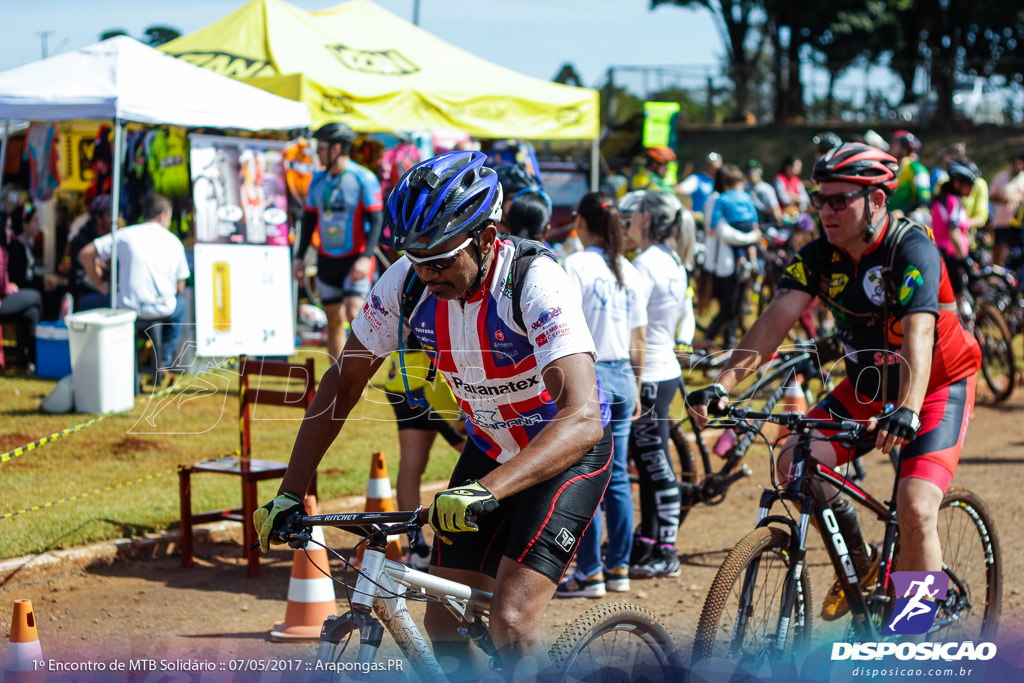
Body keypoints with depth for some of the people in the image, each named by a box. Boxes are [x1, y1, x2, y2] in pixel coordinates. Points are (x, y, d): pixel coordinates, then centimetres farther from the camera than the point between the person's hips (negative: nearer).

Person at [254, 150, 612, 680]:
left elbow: (581, 419, -43)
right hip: (489, 448, 6)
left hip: (567, 452, -6)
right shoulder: (407, 283, -17)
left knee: (509, 623, -21)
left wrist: (486, 491, -55)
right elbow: (342, 382, -5)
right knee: (443, 625, 0)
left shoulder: (535, 284, -32)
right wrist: (290, 492, -13)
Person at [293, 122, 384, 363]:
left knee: (353, 313, -20)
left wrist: (365, 257, -21)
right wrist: (300, 257, 12)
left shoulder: (363, 178, -9)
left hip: (356, 259, -5)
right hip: (327, 259, 5)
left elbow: (376, 220, -11)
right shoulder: (318, 179, 8)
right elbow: (309, 218, 16)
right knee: (333, 319, 6)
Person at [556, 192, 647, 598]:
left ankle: (589, 575, 1)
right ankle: (619, 569, 16)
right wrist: (636, 390, 21)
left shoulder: (576, 265, -10)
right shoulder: (628, 271, 9)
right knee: (617, 477, 11)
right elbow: (639, 340, 13)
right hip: (623, 377, 6)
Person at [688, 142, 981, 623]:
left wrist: (907, 410, -54)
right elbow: (776, 320, -19)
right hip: (866, 387, 6)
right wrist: (723, 384, -33)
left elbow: (918, 334, -39)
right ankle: (860, 566, 7)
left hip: (937, 388, -5)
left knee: (915, 510, -22)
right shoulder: (820, 255, -9)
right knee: (795, 461, -17)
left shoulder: (912, 249, -25)